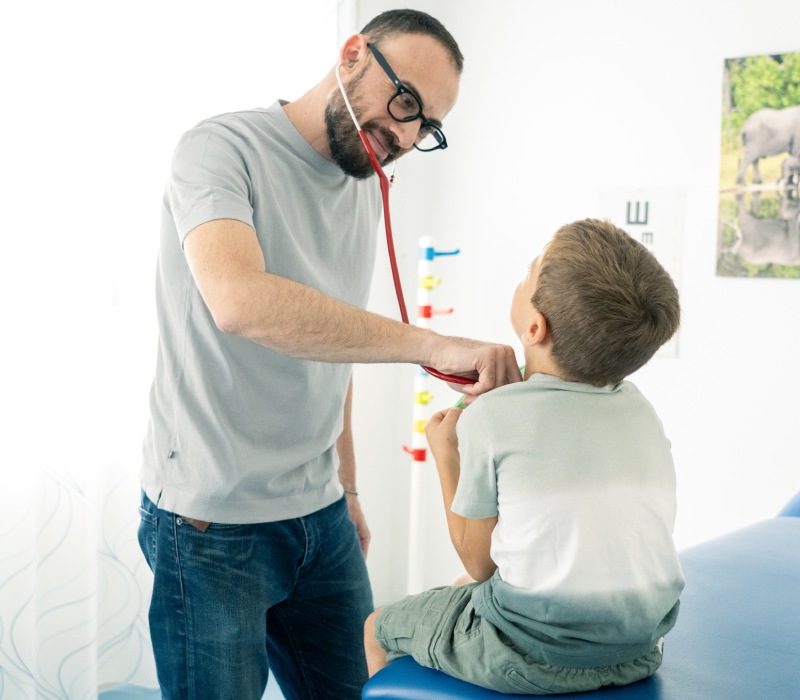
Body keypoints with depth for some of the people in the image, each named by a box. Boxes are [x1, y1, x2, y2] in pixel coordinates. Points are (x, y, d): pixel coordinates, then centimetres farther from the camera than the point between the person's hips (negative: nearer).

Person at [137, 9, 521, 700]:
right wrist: (433, 346, -34)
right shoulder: (224, 147, -12)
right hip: (214, 522, -6)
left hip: (320, 514, 7)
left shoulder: (368, 189, 10)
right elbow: (240, 302, -32)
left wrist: (346, 488, 17)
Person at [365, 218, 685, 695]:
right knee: (458, 589, 31)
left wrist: (446, 455, 4)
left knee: (379, 628, 19)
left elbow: (479, 561, -8)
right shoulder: (639, 408, -1)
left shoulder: (489, 418, -17)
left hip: (532, 660, -6)